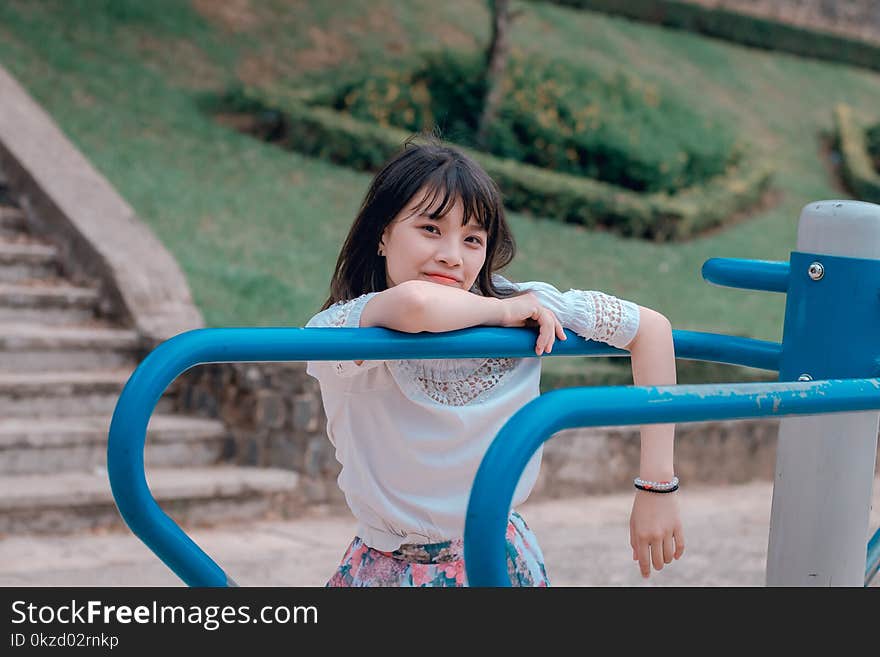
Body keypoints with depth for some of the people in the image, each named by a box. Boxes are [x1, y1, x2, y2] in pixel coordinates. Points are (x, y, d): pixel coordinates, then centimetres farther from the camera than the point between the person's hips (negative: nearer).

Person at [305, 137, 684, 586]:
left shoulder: (524, 306, -15)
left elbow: (652, 328, -9)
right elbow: (414, 304, -47)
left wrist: (657, 487, -13)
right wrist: (499, 312, -27)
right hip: (390, 572, -1)